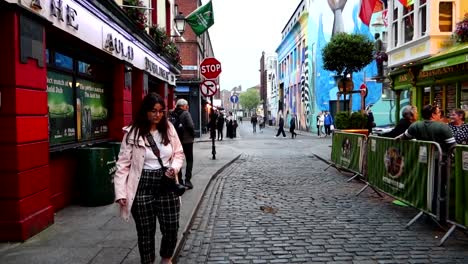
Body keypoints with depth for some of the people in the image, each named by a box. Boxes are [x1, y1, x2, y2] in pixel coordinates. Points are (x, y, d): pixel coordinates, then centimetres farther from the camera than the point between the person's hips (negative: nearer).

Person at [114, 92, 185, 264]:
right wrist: (120, 192, -12)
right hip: (143, 187, -3)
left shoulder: (169, 129, 2)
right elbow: (123, 164, -7)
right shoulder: (132, 133, -8)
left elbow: (179, 153, 12)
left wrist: (174, 167, -9)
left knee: (171, 228, 7)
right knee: (145, 231, 9)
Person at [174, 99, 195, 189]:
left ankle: (179, 180, 16)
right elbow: (191, 126, -20)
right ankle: (187, 180, -2)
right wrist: (193, 135, -4)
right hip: (187, 140, -5)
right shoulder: (185, 113, -12)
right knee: (189, 160, 5)